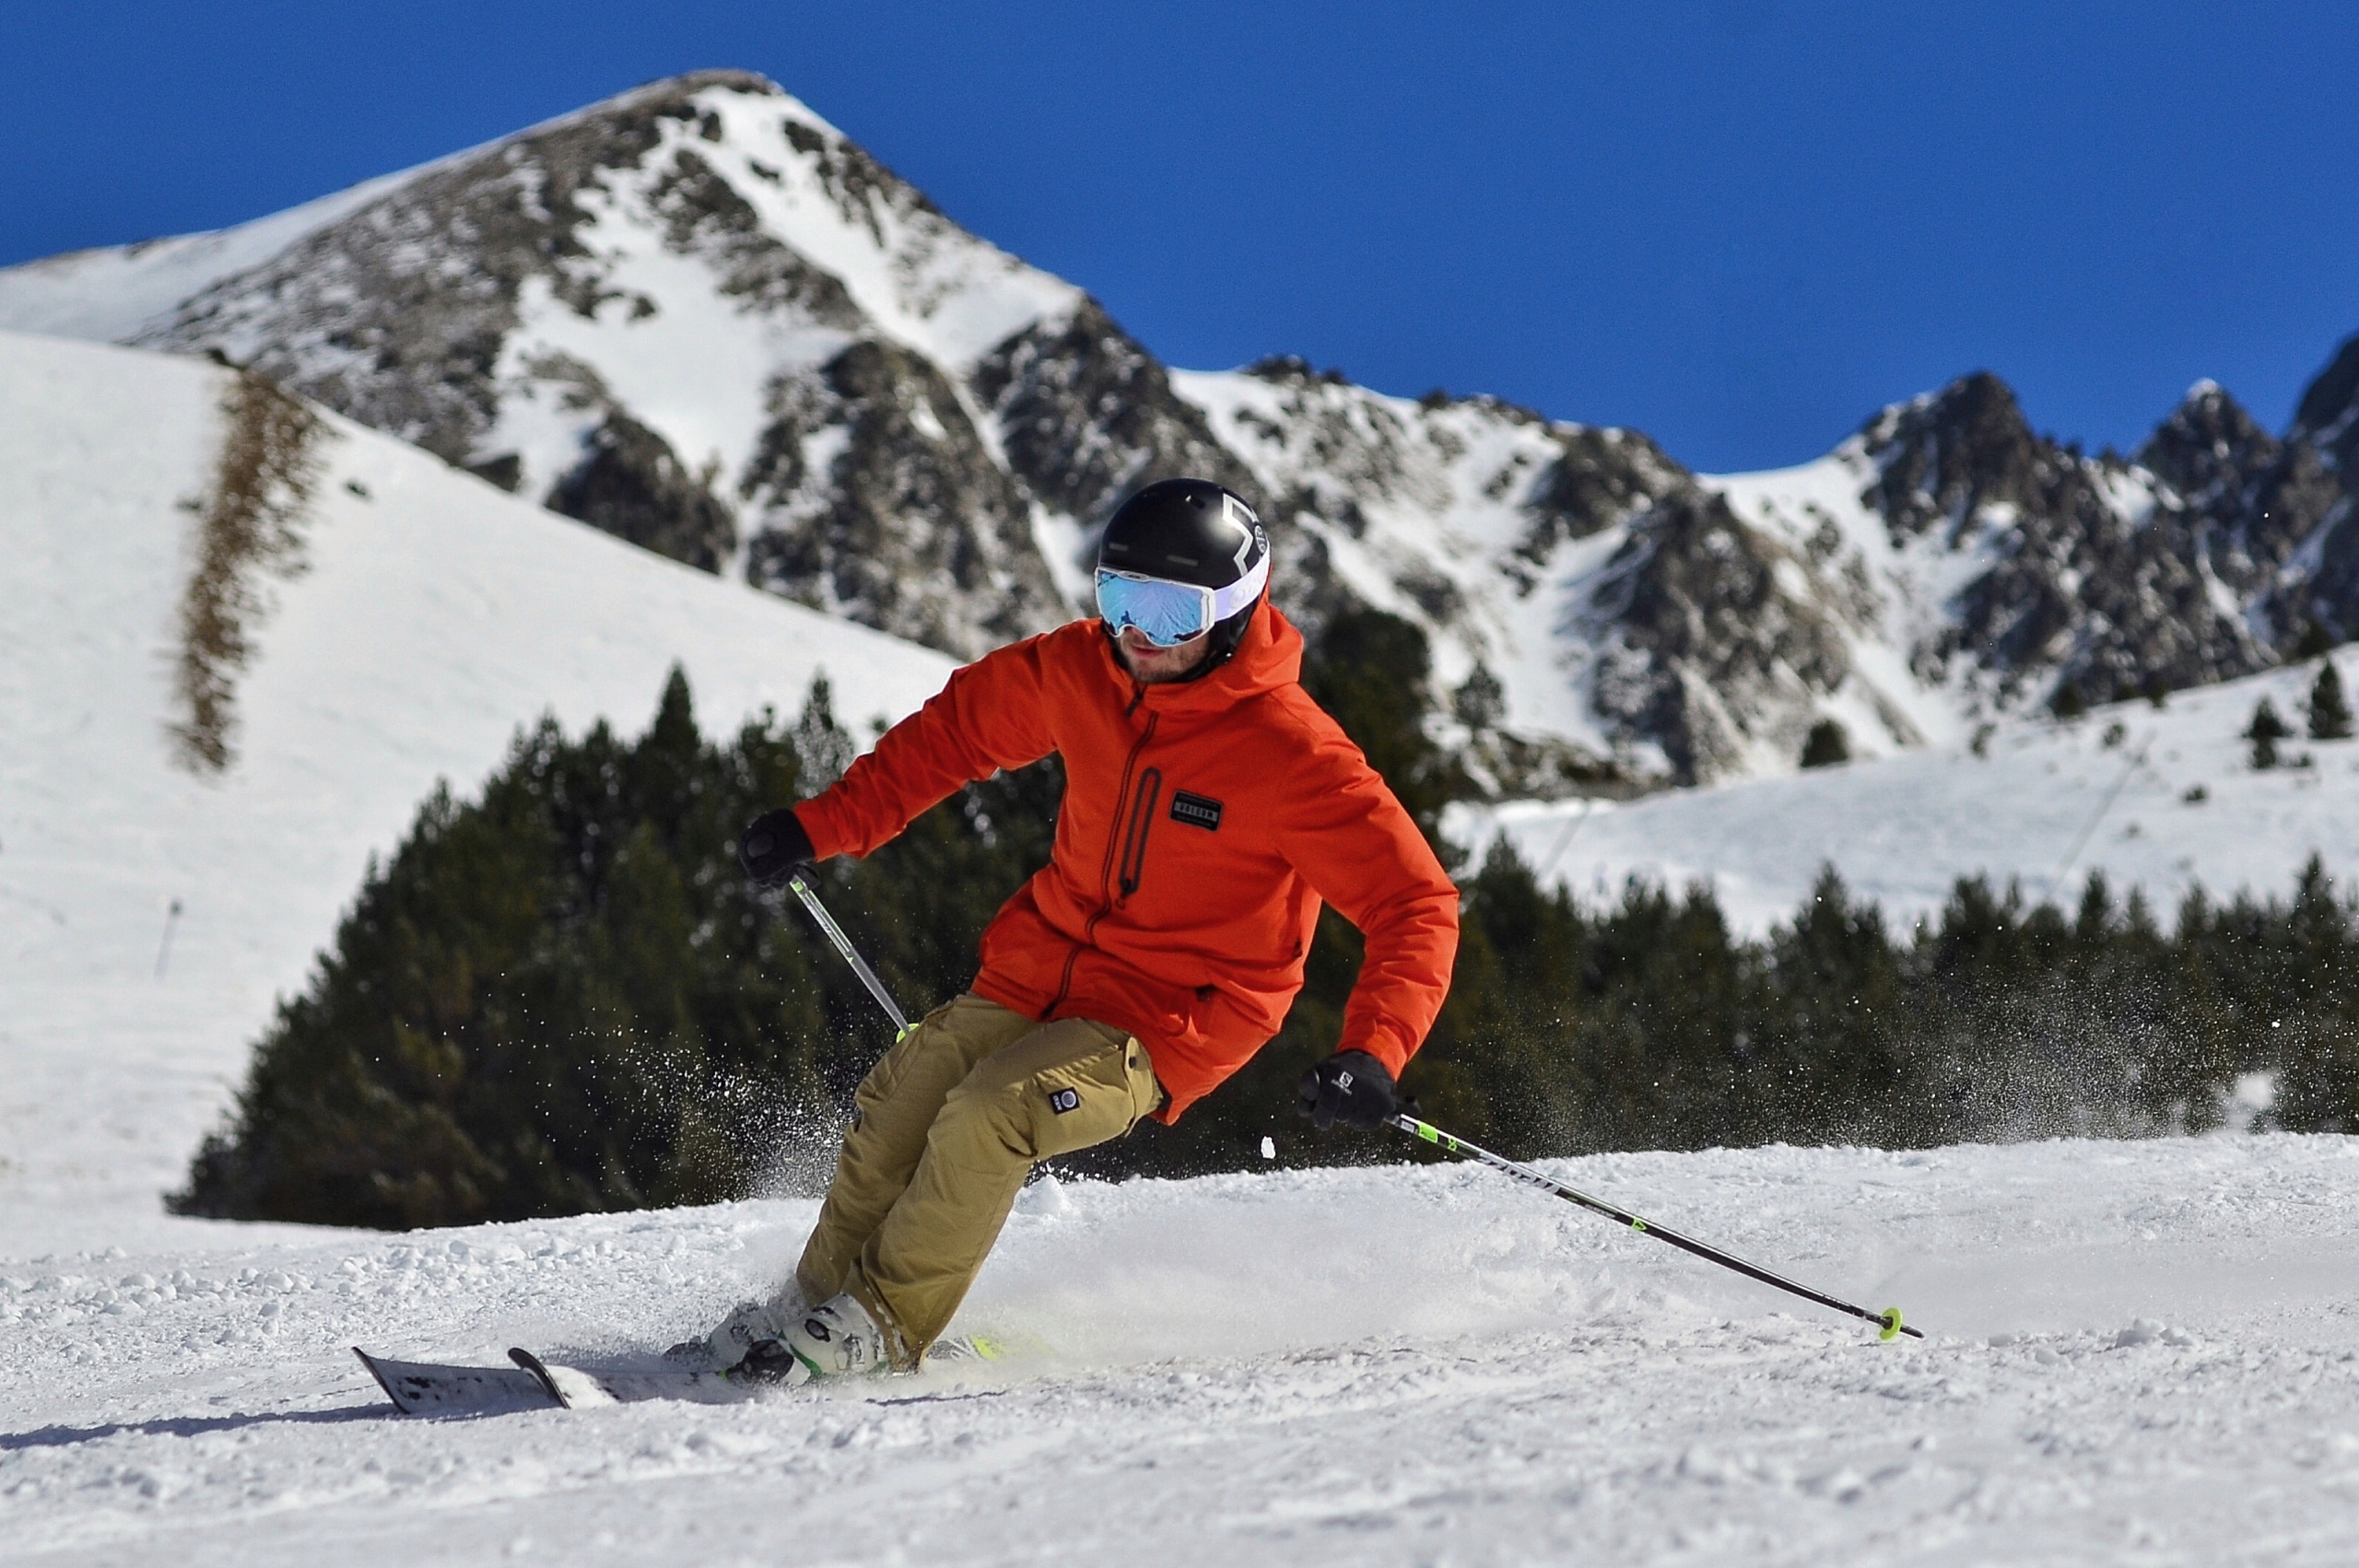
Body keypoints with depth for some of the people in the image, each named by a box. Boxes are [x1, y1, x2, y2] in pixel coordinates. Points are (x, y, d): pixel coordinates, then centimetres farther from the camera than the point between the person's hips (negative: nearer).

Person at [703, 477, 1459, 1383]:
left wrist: (1374, 1053, -36)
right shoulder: (1079, 672, -6)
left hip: (1174, 1019, -6)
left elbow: (1416, 905, -21)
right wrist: (824, 826, 10)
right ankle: (817, 1300, 17)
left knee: (989, 1115, -25)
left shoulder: (1291, 755, -22)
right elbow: (964, 725, 13)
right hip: (1042, 969, 6)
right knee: (896, 1106, -5)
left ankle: (882, 1325, -6)